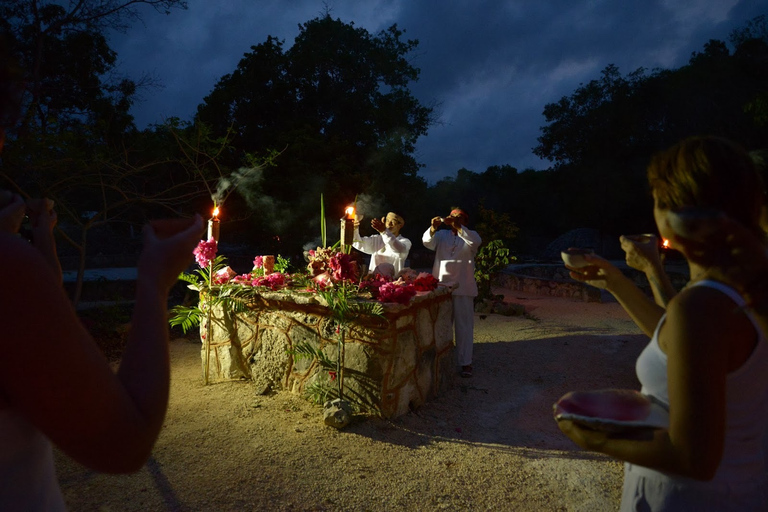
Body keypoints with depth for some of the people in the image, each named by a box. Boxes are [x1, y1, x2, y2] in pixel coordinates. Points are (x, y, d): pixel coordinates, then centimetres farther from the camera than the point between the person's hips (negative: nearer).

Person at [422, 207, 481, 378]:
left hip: (463, 289, -2)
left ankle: (465, 362, 9)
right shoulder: (442, 235, 10)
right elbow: (427, 242, -7)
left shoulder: (469, 235, 6)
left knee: (464, 326, 1)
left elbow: (476, 241, -18)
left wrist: (457, 226, -28)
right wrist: (433, 228, -27)